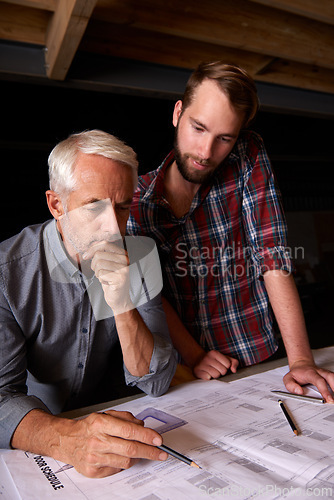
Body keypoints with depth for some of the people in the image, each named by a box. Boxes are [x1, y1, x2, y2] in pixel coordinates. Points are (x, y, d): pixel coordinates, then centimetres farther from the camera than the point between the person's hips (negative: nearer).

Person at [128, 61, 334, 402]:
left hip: (257, 363, -1)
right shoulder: (137, 197, -4)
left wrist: (301, 360, -15)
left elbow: (273, 258, -12)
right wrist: (193, 355, -13)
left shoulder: (249, 158, -8)